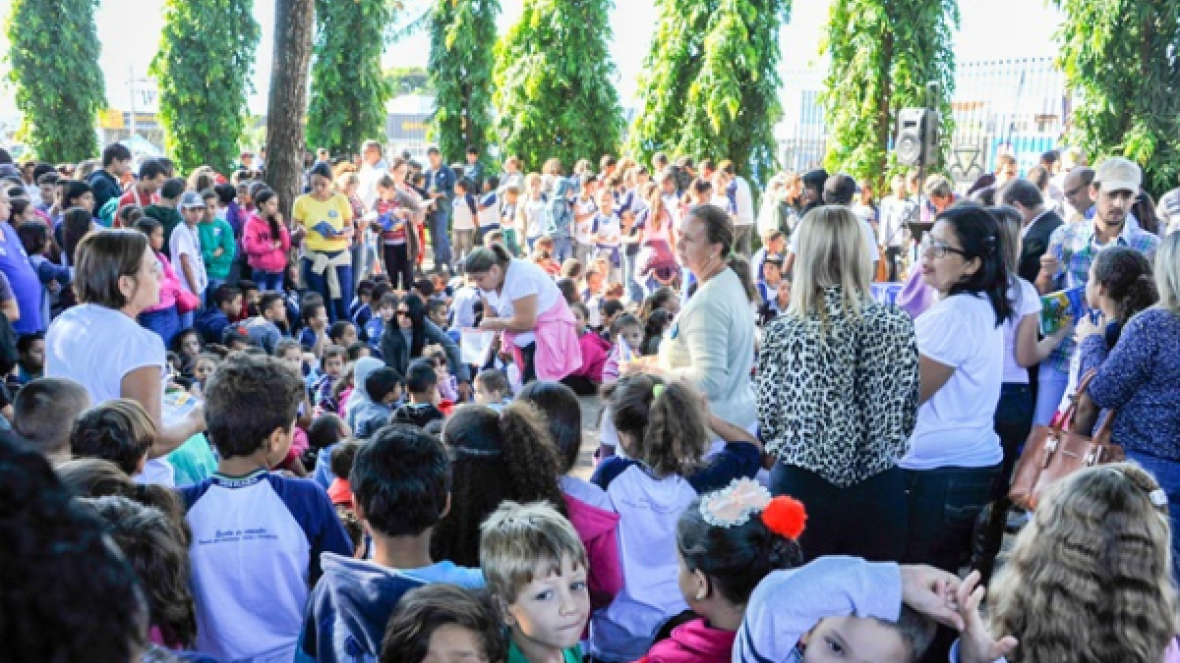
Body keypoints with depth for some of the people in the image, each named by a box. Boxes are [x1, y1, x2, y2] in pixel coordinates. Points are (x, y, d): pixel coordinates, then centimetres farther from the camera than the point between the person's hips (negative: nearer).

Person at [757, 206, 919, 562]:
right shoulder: (897, 326, -6)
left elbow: (767, 421, -2)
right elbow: (908, 415, 4)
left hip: (800, 488, -1)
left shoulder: (781, 331, -10)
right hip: (878, 491, 1)